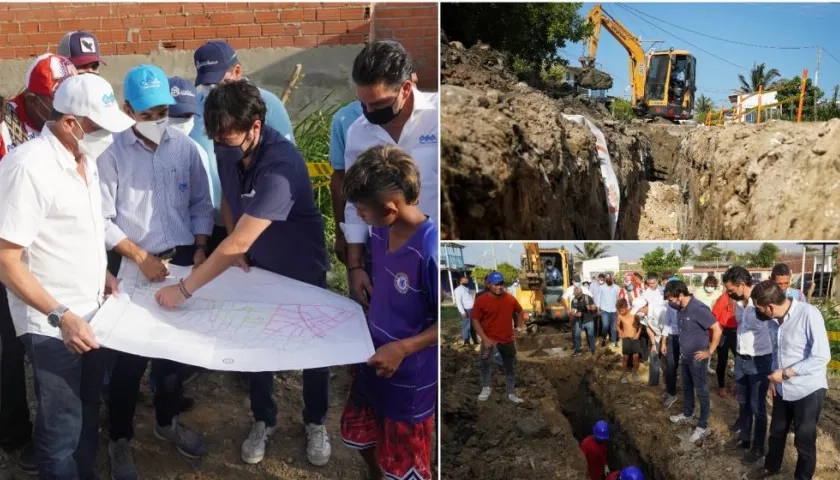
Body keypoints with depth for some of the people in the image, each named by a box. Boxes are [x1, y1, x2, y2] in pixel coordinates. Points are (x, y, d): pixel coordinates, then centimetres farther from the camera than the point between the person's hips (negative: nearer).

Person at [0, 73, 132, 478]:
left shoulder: (83, 158, 3)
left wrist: (103, 274, 10)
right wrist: (61, 316, -25)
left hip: (92, 312, 8)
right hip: (52, 325, -7)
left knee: (88, 415, 22)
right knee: (62, 428, 9)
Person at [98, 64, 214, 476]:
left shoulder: (184, 146, 0)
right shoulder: (111, 151, -11)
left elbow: (201, 203, 8)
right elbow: (100, 219, -11)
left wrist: (200, 248, -3)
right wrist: (141, 257, -16)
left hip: (181, 261, 4)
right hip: (132, 267, -3)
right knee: (130, 355, 5)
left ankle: (168, 421, 38)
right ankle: (120, 438, 25)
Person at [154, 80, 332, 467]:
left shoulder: (281, 165, -37)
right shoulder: (226, 148, -15)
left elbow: (238, 243, -39)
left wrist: (184, 288, -35)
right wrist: (235, 250, -7)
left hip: (301, 268, -5)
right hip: (256, 265, 5)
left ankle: (316, 423, 32)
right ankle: (263, 420, 34)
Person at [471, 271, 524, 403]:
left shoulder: (510, 299, -3)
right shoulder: (481, 300, -13)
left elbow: (520, 311, 17)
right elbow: (475, 320, -9)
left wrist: (518, 328, 9)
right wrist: (485, 338, -17)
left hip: (508, 340, 4)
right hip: (490, 339, -4)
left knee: (509, 367, 16)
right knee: (484, 361, -29)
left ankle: (511, 393, 33)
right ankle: (486, 388, -9)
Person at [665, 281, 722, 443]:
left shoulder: (698, 309, -26)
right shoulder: (681, 308, -1)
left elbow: (717, 330, -25)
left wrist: (709, 352, -18)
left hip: (697, 357, -8)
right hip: (685, 356, 8)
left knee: (701, 391, 4)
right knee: (687, 387, 23)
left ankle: (703, 427, 14)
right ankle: (688, 414, 42)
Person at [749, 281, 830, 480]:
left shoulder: (808, 314, -24)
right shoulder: (774, 319, -2)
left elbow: (821, 357, -25)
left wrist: (785, 373, -21)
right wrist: (774, 377, 4)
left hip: (808, 390, -6)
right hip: (782, 388, 6)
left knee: (804, 440, 11)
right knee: (776, 432, 22)